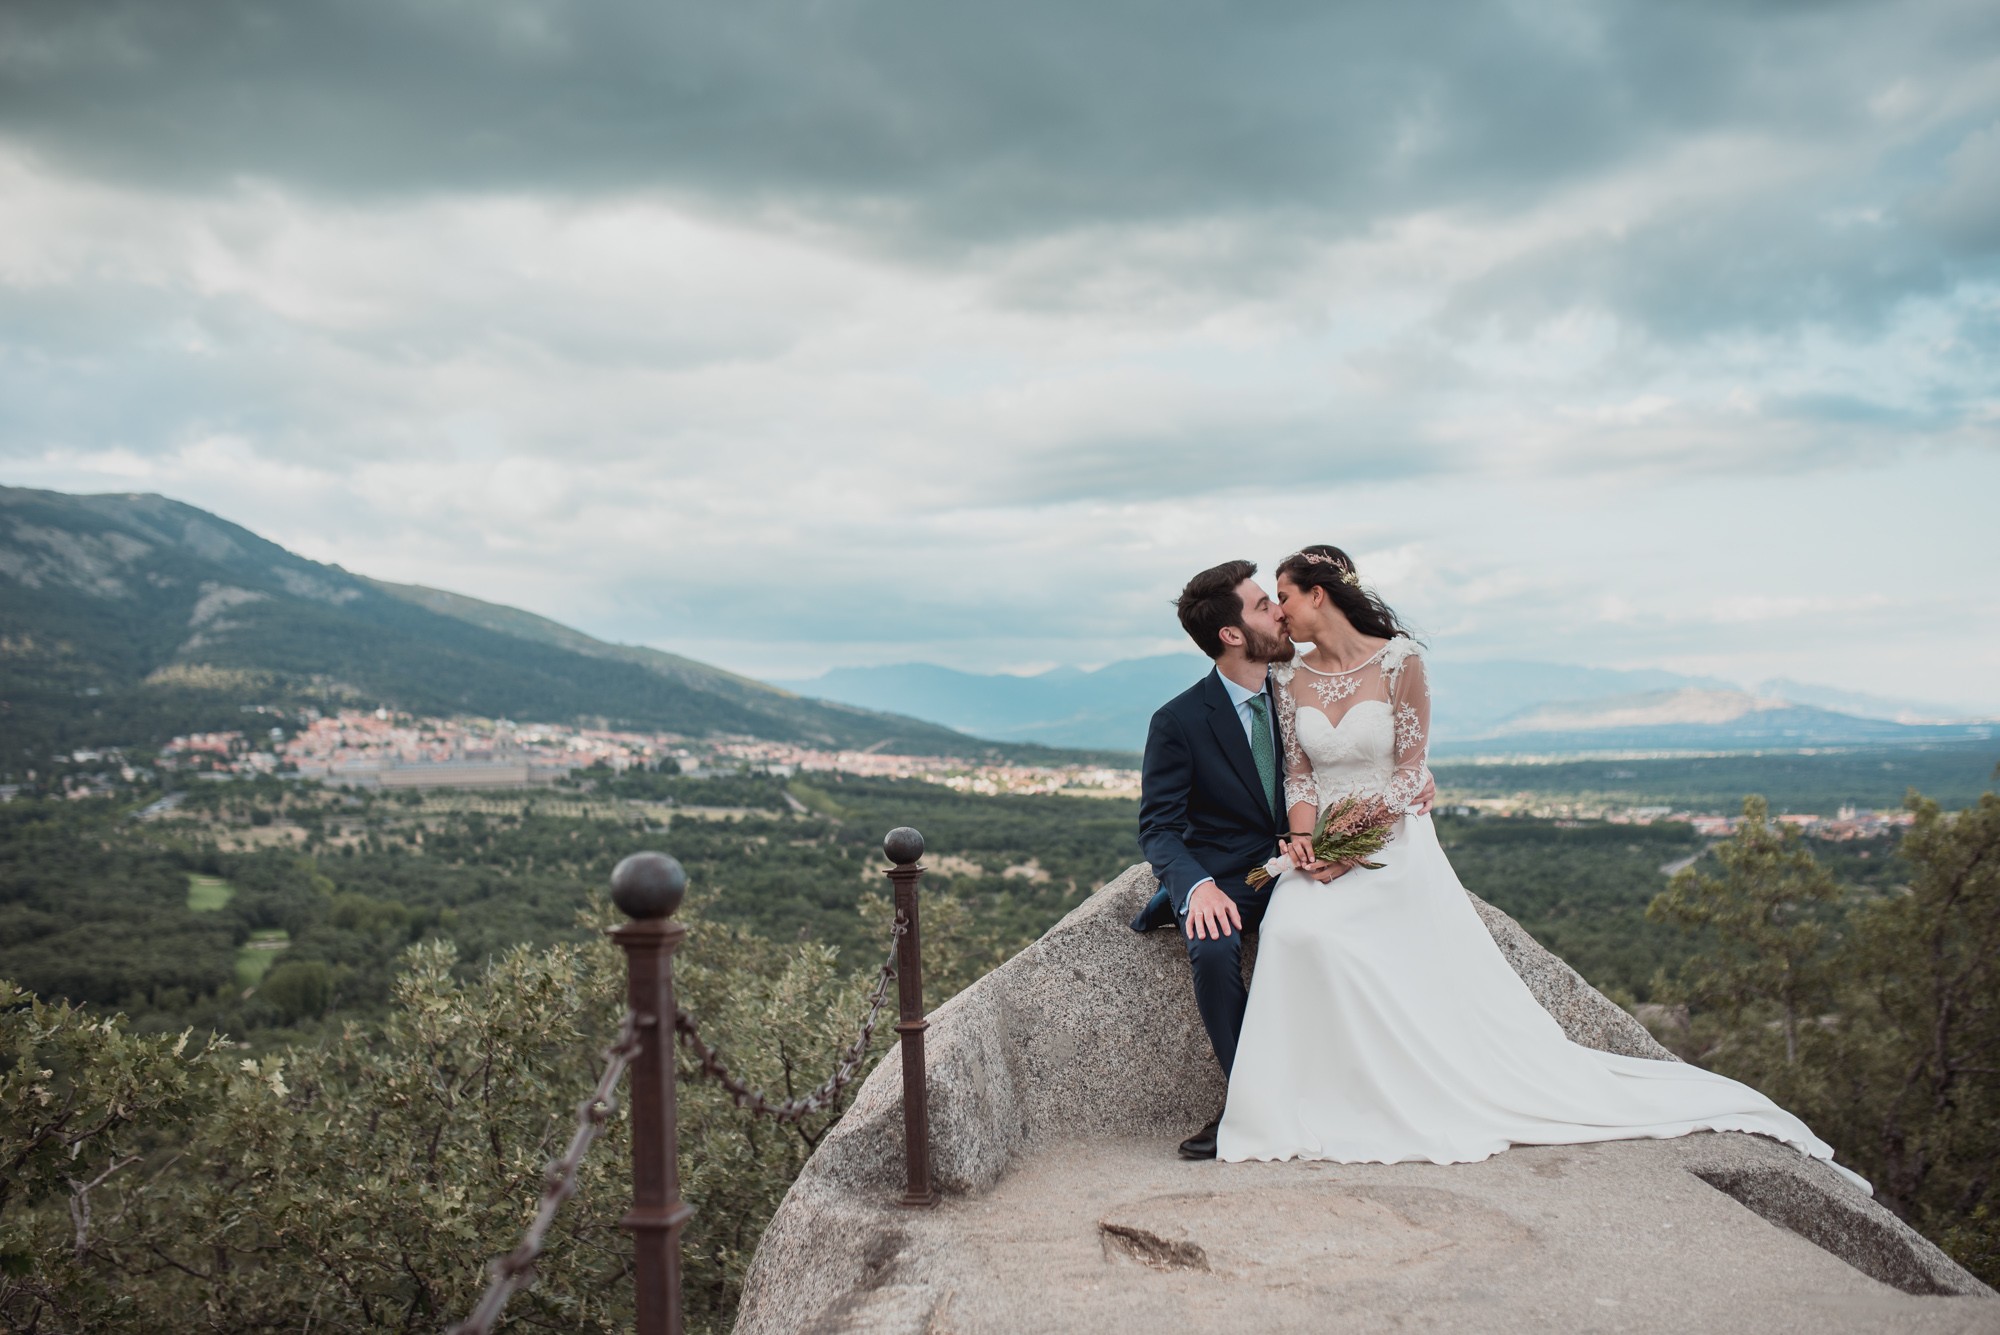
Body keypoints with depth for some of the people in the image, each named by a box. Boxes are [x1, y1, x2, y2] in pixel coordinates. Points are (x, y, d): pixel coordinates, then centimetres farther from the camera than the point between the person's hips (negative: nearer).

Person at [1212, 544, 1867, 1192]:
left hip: (1394, 842, -3)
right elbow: (1299, 773, 7)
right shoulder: (1289, 679, 8)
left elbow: (1411, 768, -8)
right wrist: (1303, 838, -13)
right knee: (1294, 931, -27)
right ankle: (1312, 1103, -14)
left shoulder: (1398, 660, -7)